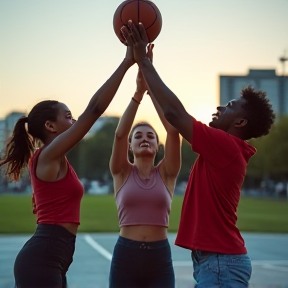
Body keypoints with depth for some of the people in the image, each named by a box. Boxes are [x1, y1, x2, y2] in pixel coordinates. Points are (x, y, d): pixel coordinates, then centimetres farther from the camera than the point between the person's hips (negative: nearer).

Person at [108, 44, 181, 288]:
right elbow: (119, 134, -14)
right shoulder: (122, 173, 3)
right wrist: (139, 90, -23)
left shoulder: (167, 174, 3)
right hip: (125, 258, 0)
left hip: (160, 259, 1)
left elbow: (173, 130, -11)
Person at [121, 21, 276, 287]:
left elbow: (174, 113, -19)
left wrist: (142, 61, -13)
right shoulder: (224, 149, 11)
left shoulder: (226, 146, -15)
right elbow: (175, 119, 17)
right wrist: (146, 66, 19)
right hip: (216, 260, 10)